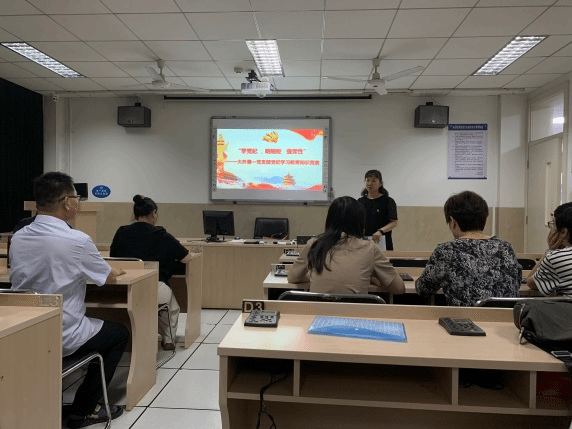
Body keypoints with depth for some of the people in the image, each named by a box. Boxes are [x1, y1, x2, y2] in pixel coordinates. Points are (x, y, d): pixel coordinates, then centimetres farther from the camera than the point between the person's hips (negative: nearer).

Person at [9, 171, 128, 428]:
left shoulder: (17, 238, -3)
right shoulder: (77, 241, -22)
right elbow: (109, 278, -6)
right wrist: (115, 272, 18)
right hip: (63, 338, -6)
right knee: (120, 333, 17)